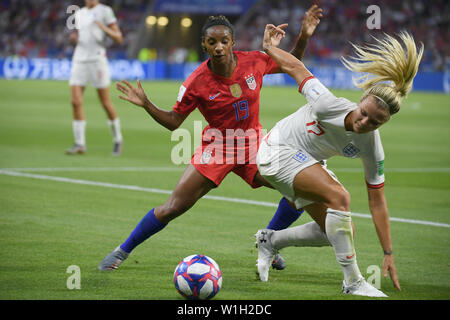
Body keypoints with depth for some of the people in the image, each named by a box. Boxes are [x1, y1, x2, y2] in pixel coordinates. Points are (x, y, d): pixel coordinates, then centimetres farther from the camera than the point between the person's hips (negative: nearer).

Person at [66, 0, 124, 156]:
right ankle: (80, 144, -3)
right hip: (79, 60, 5)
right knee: (75, 102, -7)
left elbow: (118, 38, -4)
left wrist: (104, 28, -21)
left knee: (106, 103, 0)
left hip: (97, 59, -5)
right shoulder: (79, 13, 16)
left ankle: (117, 140, 18)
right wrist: (74, 37, 7)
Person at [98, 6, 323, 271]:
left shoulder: (254, 62, -11)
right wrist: (146, 105, -22)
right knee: (172, 208, -9)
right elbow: (173, 122, -7)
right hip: (216, 147, -3)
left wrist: (304, 37, -7)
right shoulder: (197, 83, -17)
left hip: (252, 145, 3)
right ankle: (123, 251, 9)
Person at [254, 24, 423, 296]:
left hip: (307, 164, 7)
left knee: (339, 231, -4)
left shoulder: (372, 147, -18)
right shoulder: (330, 105, -32)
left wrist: (389, 254, -12)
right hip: (278, 151, -6)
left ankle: (270, 241, 17)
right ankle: (353, 282, -21)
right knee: (339, 197, -28)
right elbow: (296, 68, -17)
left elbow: (377, 202, -11)